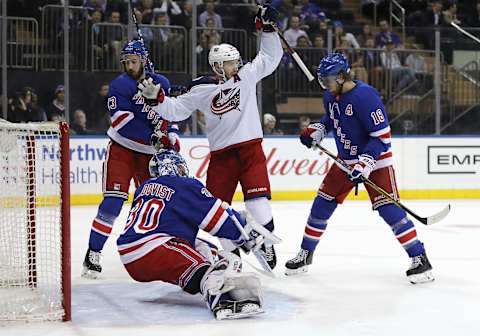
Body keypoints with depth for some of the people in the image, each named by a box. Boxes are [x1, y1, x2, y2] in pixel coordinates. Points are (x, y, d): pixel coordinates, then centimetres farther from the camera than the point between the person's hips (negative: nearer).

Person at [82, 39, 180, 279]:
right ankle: (93, 254, -13)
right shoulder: (120, 85, -13)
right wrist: (154, 136, -28)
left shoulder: (161, 83, 5)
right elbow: (124, 121, -23)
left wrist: (171, 135, 2)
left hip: (149, 153, 5)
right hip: (122, 149, -5)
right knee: (113, 201, -15)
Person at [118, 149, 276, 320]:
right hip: (152, 250, -9)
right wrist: (248, 233, 12)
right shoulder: (186, 185, 2)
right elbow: (220, 216, 0)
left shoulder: (144, 187, 24)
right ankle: (222, 301, -60)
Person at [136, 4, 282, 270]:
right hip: (220, 154, 1)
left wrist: (268, 27, 0)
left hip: (250, 148, 0)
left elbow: (270, 57, 9)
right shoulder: (201, 90, 0)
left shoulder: (247, 75, 4)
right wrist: (156, 97, -12)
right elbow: (176, 110, 2)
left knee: (257, 201, -11)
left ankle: (266, 243, 6)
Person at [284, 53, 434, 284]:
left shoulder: (365, 96, -25)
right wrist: (317, 130, 4)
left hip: (374, 159, -8)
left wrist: (366, 162, -32)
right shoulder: (331, 96, 0)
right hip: (346, 159, 8)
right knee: (322, 204, 8)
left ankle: (419, 258, -13)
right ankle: (305, 254, 23)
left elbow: (382, 136, -25)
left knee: (388, 209, -17)